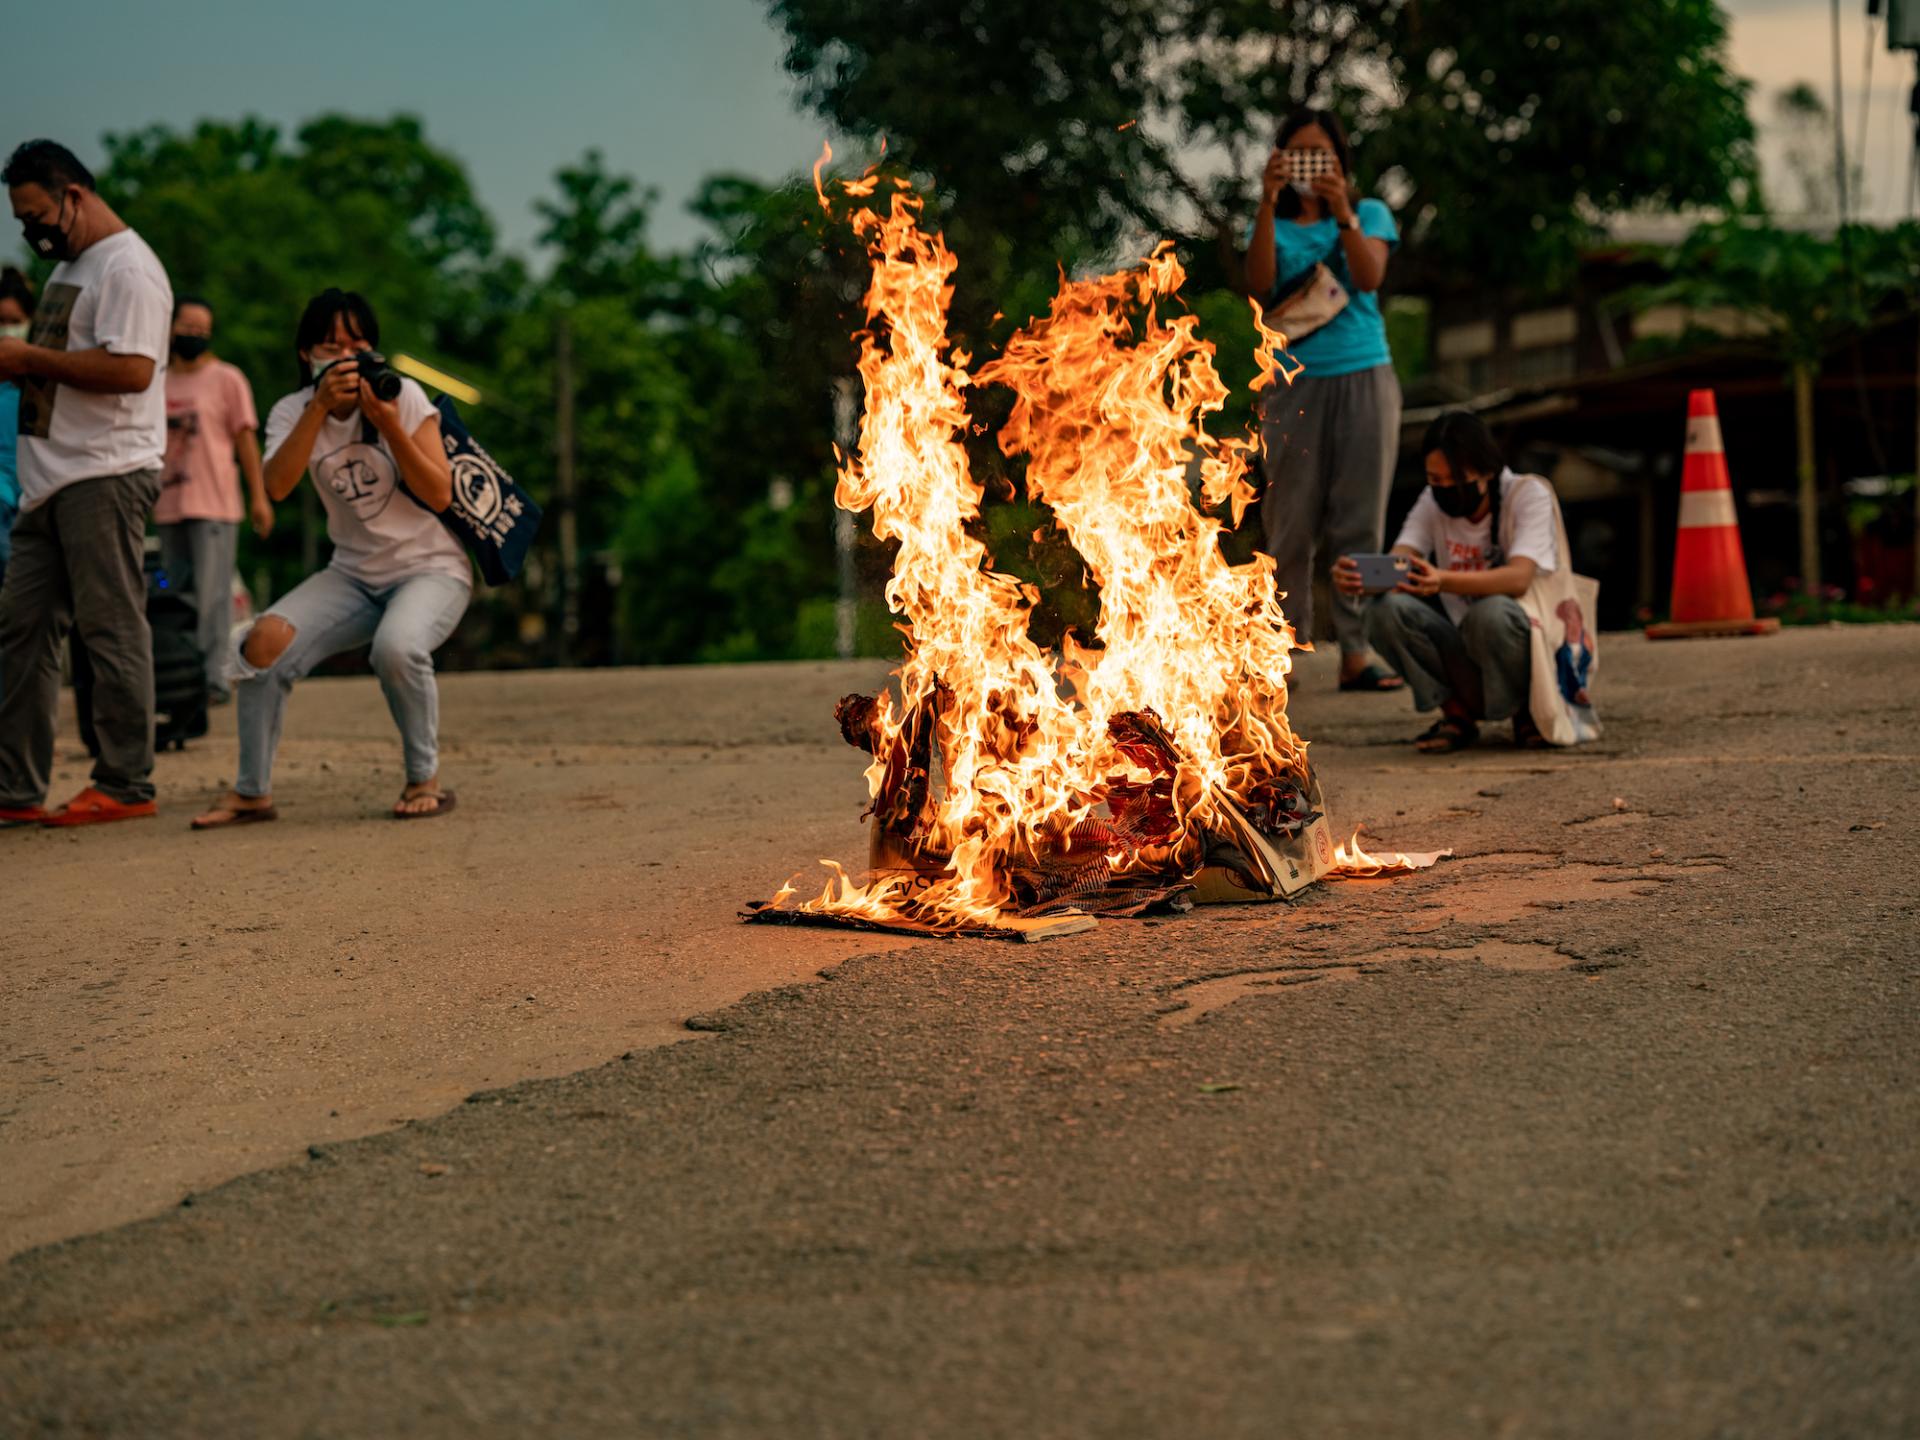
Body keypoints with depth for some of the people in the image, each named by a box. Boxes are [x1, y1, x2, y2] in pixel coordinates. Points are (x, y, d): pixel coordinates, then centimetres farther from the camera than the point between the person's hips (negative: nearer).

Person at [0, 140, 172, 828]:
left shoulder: (127, 267, -11)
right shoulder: (68, 266, 21)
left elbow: (131, 369, -23)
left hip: (106, 475, -10)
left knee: (112, 629, -6)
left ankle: (126, 785, 0)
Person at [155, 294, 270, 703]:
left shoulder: (227, 378, 1)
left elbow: (245, 439, 0)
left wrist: (259, 497, -5)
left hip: (213, 505, -5)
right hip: (168, 506, 5)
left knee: (212, 595, -10)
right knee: (176, 594, 9)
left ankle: (214, 677, -10)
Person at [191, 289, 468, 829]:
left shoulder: (403, 396, -8)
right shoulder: (294, 412, -2)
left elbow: (439, 495, -16)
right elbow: (276, 487, -23)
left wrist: (388, 423, -25)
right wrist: (320, 407, -31)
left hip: (432, 567, -3)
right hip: (354, 573, 3)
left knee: (396, 647, -35)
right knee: (266, 639, -20)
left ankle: (426, 780, -11)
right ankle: (251, 792, -5)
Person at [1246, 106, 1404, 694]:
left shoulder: (1370, 214, 10)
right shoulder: (1275, 223, 11)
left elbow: (1369, 277, -9)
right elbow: (1259, 287, -8)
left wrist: (1343, 214, -21)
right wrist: (1267, 207, -15)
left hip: (1363, 379, 0)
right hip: (1294, 382, 0)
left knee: (1359, 521, -2)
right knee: (1290, 524, -2)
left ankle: (1356, 653, -1)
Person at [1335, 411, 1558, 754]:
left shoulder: (1528, 494, -10)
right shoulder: (1433, 503, 2)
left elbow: (1519, 578, -27)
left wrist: (1443, 581, -46)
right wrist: (1358, 578, -40)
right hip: (1463, 653, 3)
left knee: (1491, 612, -37)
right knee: (1386, 610, -23)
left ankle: (1528, 709, -8)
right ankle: (1458, 712, -6)